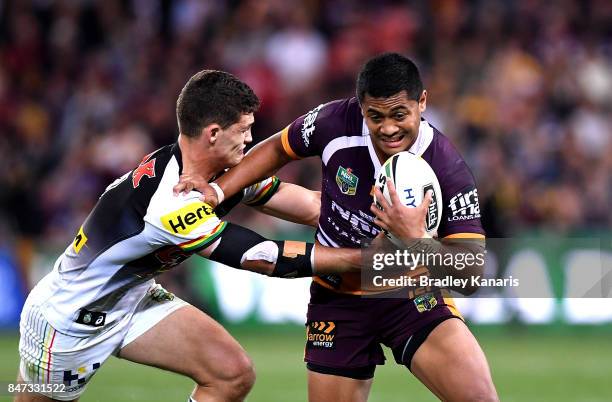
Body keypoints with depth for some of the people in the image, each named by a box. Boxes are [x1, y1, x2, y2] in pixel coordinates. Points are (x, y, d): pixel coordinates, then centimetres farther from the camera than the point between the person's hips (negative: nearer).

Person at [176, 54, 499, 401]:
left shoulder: (449, 170, -22)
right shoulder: (337, 121, -17)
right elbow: (278, 150, 4)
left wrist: (416, 240, -39)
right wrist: (218, 190, -4)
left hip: (411, 294, -2)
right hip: (337, 297, 2)